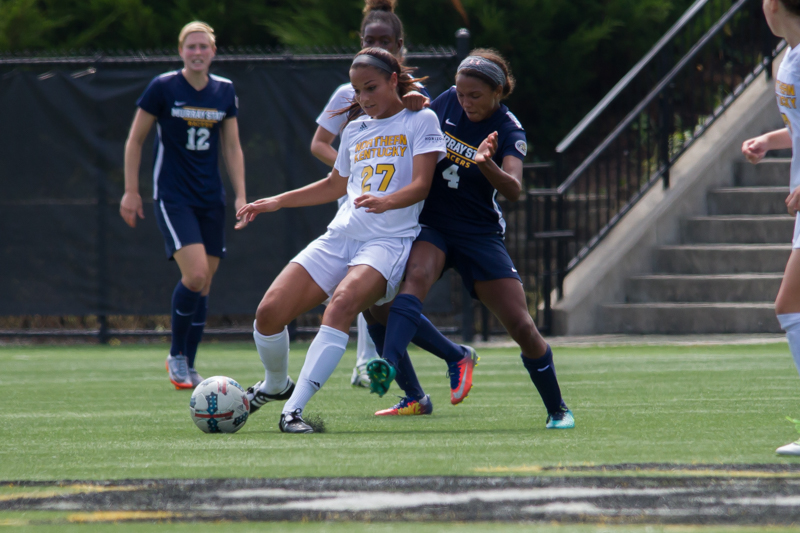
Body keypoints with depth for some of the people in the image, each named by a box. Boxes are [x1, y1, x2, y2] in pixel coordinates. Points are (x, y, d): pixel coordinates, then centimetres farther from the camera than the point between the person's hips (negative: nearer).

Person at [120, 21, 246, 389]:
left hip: (211, 199, 5)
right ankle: (176, 355, -1)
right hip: (172, 196, -5)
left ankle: (188, 367, 17)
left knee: (204, 285, 4)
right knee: (195, 274, -20)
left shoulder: (224, 91, 7)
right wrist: (131, 190, -3)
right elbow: (135, 139, 1)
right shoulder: (163, 88, -6)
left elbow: (232, 147, 14)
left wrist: (241, 195, 6)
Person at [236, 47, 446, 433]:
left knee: (343, 302, -35)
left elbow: (421, 185, -9)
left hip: (390, 239, -6)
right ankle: (275, 384, 22)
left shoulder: (421, 121, 2)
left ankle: (294, 409, -39)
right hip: (340, 236, 6)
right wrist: (277, 202, 28)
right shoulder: (356, 129, 20)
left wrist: (386, 201, -29)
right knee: (270, 311, -10)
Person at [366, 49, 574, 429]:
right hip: (429, 226, 2)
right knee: (416, 274, -33)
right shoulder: (447, 102, 0)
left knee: (521, 326, -4)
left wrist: (487, 164, -47)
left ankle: (557, 410, 16)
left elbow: (514, 191, -28)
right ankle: (389, 365, -51)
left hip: (479, 233, -2)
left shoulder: (509, 132, -11)